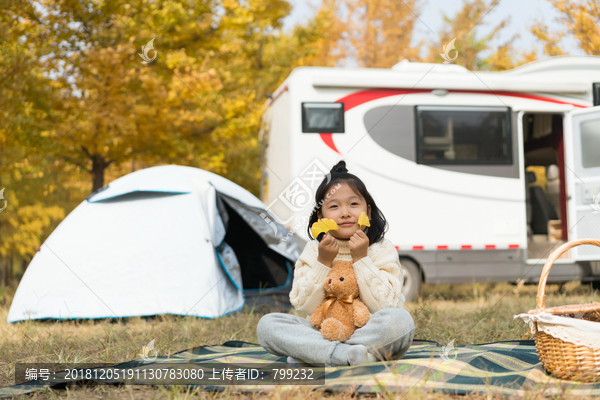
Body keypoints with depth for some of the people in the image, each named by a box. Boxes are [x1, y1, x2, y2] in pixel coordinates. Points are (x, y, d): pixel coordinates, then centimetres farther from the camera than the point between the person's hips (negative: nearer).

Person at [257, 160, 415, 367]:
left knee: (400, 319, -35)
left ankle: (308, 356, -26)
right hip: (323, 331, 2)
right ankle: (343, 354, -31)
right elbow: (304, 306, -3)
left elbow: (386, 306, -13)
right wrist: (322, 262, -13)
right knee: (267, 324, -19)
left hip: (369, 331, -2)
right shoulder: (313, 250, 4)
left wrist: (361, 259, -16)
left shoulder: (383, 250, -2)